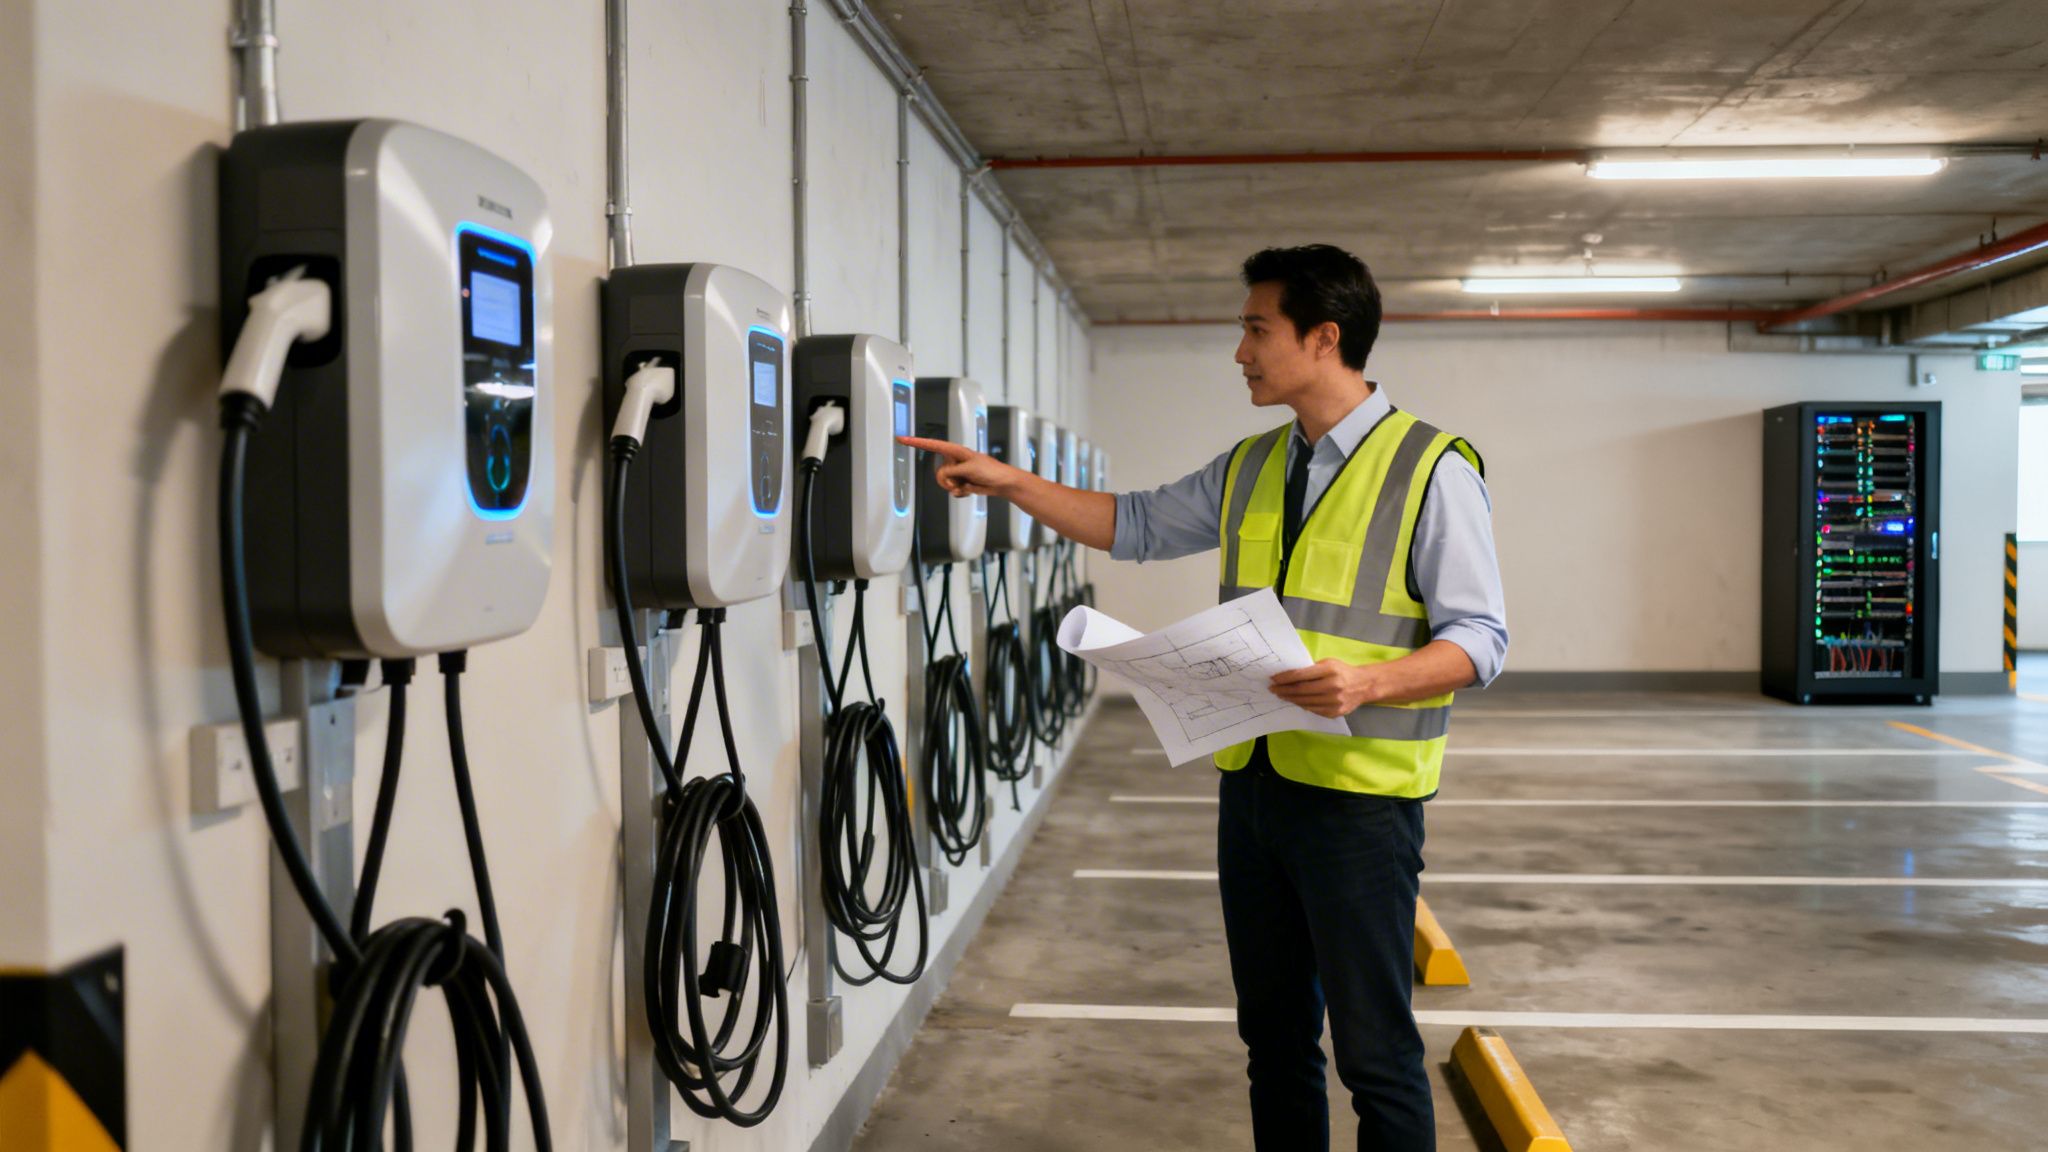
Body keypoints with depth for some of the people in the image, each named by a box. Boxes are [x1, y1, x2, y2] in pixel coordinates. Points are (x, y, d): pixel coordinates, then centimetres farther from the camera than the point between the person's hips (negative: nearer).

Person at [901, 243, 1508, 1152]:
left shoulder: (1432, 470, -9)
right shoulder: (1250, 469, 11)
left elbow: (1478, 637, -11)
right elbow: (1134, 526, 21)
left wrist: (1368, 682, -27)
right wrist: (1009, 482, 14)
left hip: (1359, 794, -6)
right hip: (1251, 779, 7)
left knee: (1375, 1049, 2)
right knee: (1273, 1033, 17)